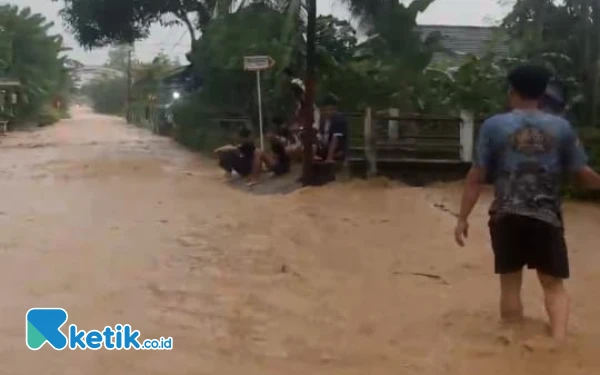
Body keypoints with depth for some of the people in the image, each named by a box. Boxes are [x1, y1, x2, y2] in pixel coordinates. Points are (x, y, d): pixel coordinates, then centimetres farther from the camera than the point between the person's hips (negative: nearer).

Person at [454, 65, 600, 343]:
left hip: (507, 216, 0)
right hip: (546, 217, 1)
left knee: (511, 283, 10)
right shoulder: (561, 127, 5)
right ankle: (559, 341, -7)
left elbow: (476, 177, -2)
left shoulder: (494, 125, 0)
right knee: (554, 284, 10)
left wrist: (463, 218, 3)